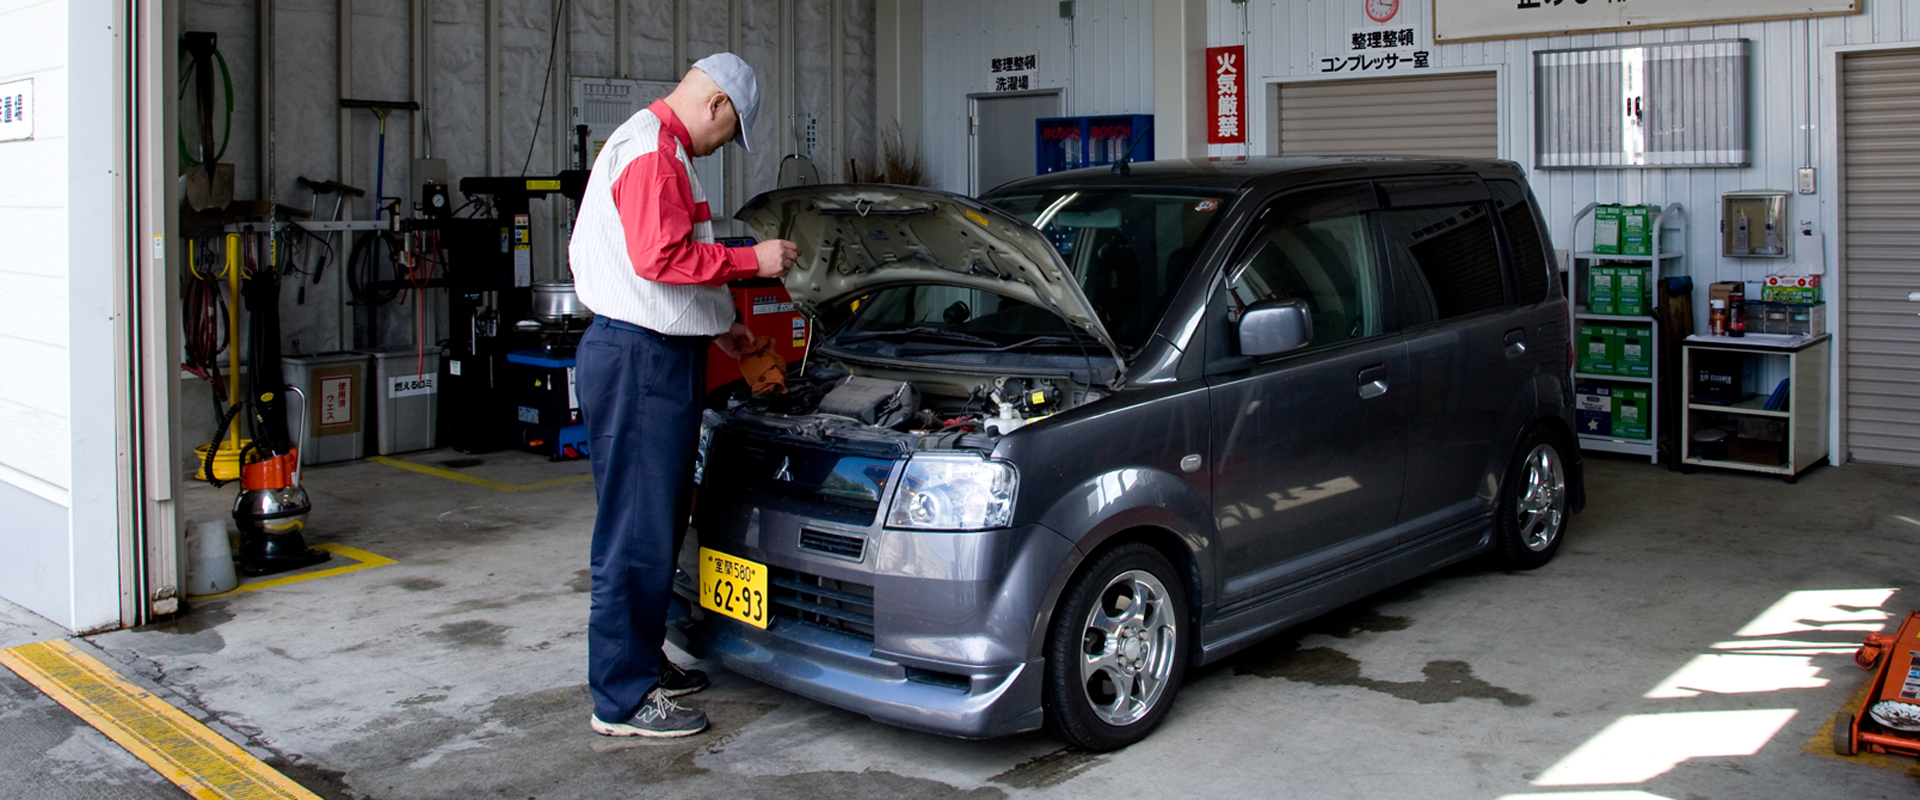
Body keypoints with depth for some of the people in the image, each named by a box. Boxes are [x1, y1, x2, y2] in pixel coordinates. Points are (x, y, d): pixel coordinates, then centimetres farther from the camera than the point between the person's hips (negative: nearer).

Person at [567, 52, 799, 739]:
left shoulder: (657, 149, 23)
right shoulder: (651, 150, -13)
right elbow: (660, 257, -24)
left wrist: (718, 328, 30)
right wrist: (751, 260, -15)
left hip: (658, 355, 12)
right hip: (638, 359, -12)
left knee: (658, 522, 18)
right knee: (638, 530, -6)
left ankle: (644, 662, 30)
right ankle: (621, 699, 1)